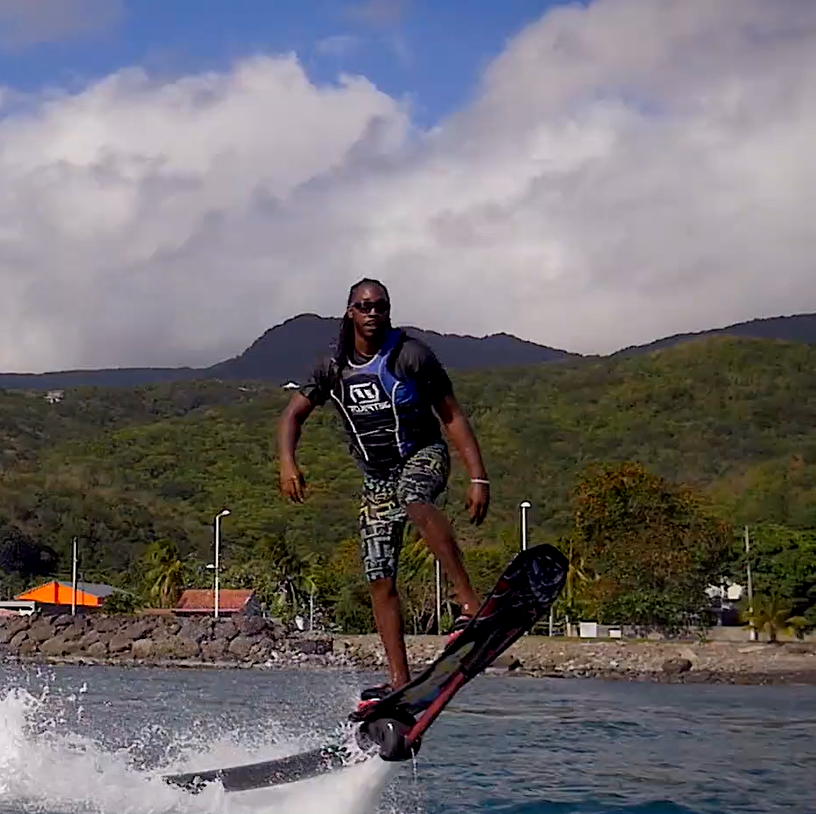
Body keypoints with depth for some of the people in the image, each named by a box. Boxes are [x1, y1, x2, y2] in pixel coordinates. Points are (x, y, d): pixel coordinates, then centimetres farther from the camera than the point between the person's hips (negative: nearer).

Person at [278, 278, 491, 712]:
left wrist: (478, 478, -14)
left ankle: (469, 603, -47)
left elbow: (453, 416, -6)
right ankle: (399, 681, -2)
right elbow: (293, 414, 13)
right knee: (380, 580, -4)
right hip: (377, 476, 5)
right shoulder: (334, 368, 3)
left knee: (415, 501, -40)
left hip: (423, 456, -5)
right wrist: (287, 463, -7)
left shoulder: (410, 354, -8)